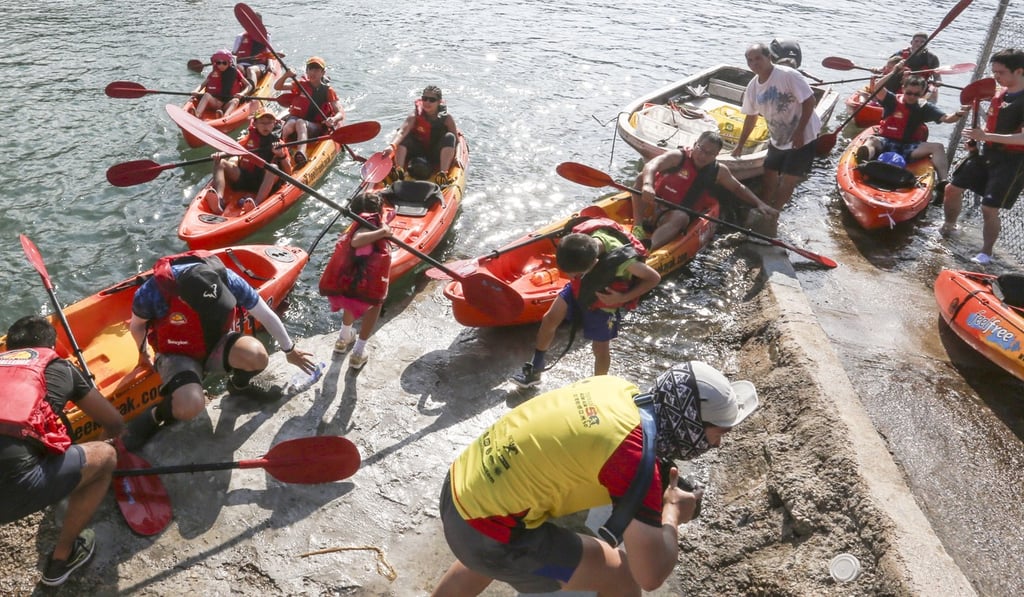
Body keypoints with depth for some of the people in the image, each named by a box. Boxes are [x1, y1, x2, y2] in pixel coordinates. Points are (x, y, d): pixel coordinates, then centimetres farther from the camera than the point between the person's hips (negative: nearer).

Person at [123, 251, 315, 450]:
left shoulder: (226, 279, -26)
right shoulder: (153, 292, -30)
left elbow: (267, 316, -10)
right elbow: (137, 325, -4)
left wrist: (290, 350, 1)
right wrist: (143, 354, 15)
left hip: (216, 344, 3)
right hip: (178, 356, -2)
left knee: (256, 356, -31)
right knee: (190, 407, -33)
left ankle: (239, 385, 5)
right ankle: (154, 417, 2)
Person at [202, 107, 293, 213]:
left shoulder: (278, 143, 8)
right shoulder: (249, 138, 15)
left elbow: (288, 172, 0)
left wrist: (282, 155, -17)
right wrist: (220, 154, -9)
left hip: (265, 181, -3)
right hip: (242, 177, 3)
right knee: (220, 163, -14)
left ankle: (256, 203, -54)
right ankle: (219, 199, -40)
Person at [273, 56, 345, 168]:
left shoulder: (328, 91, 4)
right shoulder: (301, 84, 10)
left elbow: (341, 113, -4)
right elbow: (277, 87, 9)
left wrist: (334, 119, -28)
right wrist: (286, 76, -11)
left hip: (316, 127, -4)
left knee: (300, 123, -39)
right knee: (290, 124, -34)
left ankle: (301, 154, -65)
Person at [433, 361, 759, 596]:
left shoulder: (618, 389, -3)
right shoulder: (635, 455, -25)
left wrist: (657, 492, 10)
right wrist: (672, 512, -1)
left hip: (463, 483, 8)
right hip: (490, 533, -8)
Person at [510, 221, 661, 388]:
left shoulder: (622, 259, -42)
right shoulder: (579, 237, -30)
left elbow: (654, 278, -25)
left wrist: (622, 298, -28)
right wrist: (575, 276, -14)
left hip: (604, 301, -4)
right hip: (579, 289, 4)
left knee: (600, 348, 7)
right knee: (549, 320, 3)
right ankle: (534, 371, 22)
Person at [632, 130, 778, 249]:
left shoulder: (719, 171, 5)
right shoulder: (678, 156, -9)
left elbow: (738, 188, 21)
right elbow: (651, 165, -26)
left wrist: (760, 204, 9)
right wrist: (647, 185, -47)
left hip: (670, 215, 1)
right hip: (649, 206, -1)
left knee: (681, 218, -35)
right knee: (642, 177, -25)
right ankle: (638, 227, -30)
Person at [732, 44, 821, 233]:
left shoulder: (788, 75, -21)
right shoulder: (753, 86, 0)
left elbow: (809, 101, -19)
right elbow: (751, 116, 12)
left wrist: (799, 132, -22)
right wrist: (740, 145, 16)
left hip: (802, 138, -6)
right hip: (778, 140, 6)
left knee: (788, 181, -4)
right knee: (769, 178, 9)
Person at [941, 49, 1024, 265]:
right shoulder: (1000, 92, 4)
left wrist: (987, 136, -32)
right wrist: (977, 137, 2)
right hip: (988, 154, 8)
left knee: (989, 208, -8)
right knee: (953, 188, 12)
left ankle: (986, 254, 9)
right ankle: (948, 227, 34)